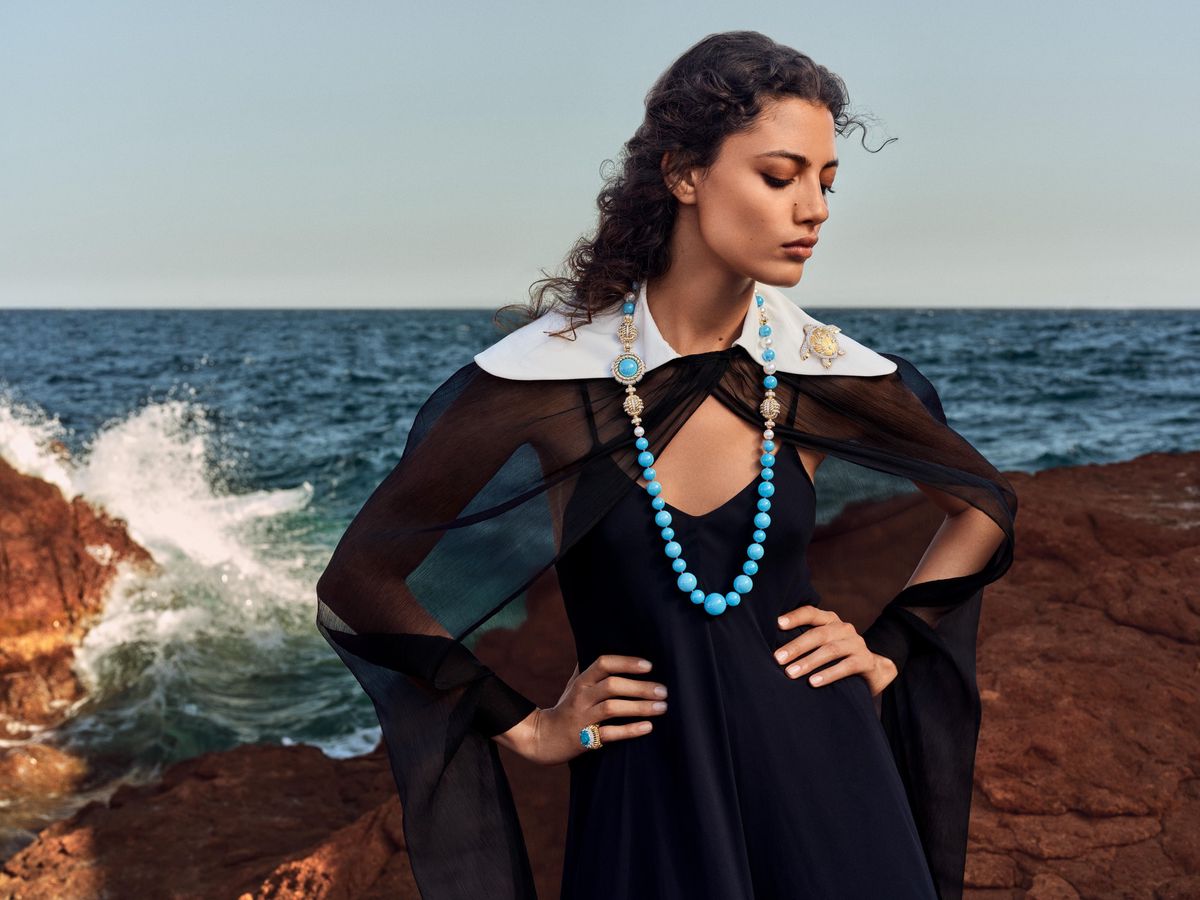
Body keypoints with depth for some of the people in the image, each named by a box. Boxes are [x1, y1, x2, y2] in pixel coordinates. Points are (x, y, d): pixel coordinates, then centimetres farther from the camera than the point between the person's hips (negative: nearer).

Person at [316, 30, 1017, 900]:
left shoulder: (827, 376, -5)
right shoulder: (542, 379, -13)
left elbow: (986, 502, 14)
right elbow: (360, 585, -6)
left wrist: (890, 651, 4)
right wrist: (528, 727, -3)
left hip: (819, 780, 3)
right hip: (646, 803, -2)